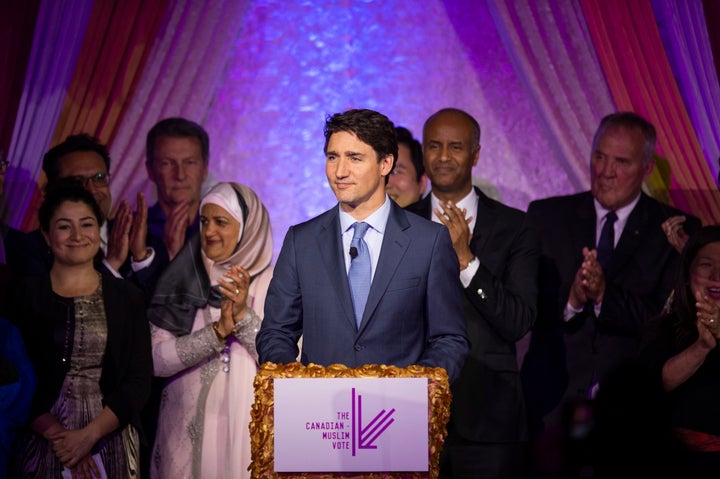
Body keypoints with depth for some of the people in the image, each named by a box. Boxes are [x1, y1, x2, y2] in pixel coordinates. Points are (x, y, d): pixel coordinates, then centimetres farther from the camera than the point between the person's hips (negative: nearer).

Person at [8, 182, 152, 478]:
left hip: (111, 443, 1)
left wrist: (89, 434, -12)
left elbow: (139, 380, 0)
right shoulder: (25, 295, 2)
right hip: (42, 448, -1)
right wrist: (58, 437, -14)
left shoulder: (127, 297, 6)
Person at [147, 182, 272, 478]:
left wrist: (244, 315, -19)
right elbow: (156, 359, -7)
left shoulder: (273, 283, -2)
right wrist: (217, 331, -17)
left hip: (249, 430, -1)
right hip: (188, 430, 1)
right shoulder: (183, 284, 3)